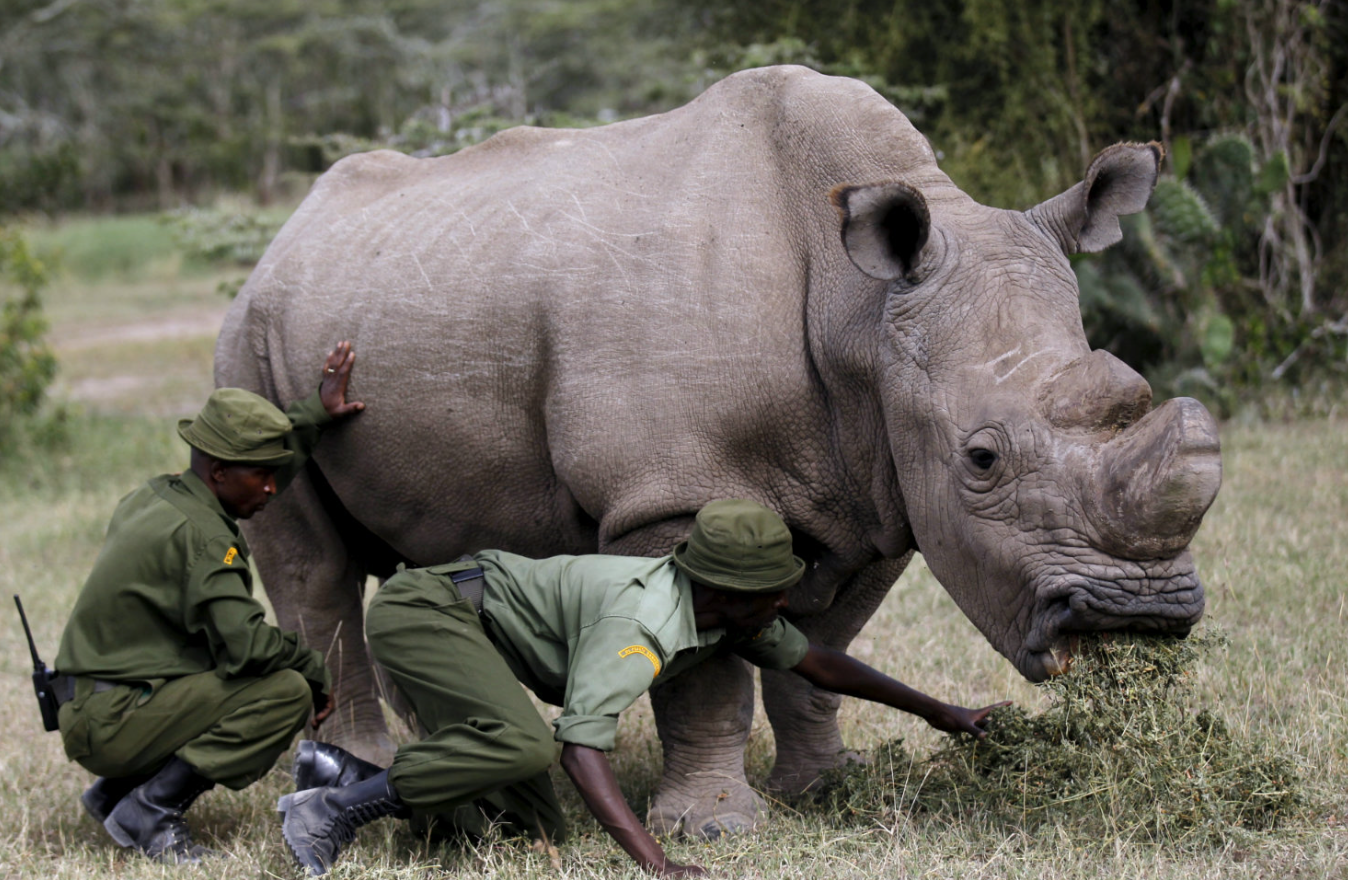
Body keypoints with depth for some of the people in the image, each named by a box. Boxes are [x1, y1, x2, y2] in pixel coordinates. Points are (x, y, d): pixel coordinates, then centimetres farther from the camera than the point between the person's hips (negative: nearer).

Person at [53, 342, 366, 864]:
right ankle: (148, 811, -12)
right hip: (110, 722, -10)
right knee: (287, 692, -17)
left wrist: (316, 415, 28)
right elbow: (244, 643, -24)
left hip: (90, 711, 10)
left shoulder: (159, 497, 11)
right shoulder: (198, 532, -18)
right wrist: (316, 671, -8)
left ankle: (116, 792, 17)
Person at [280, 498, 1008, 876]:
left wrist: (936, 711, 18)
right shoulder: (641, 624, -30)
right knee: (521, 743, -34)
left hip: (458, 624, 9)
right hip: (422, 610, -9)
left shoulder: (729, 610, -2)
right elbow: (581, 745, -38)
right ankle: (336, 807, -21)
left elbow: (813, 662, 13)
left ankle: (344, 773, 13)